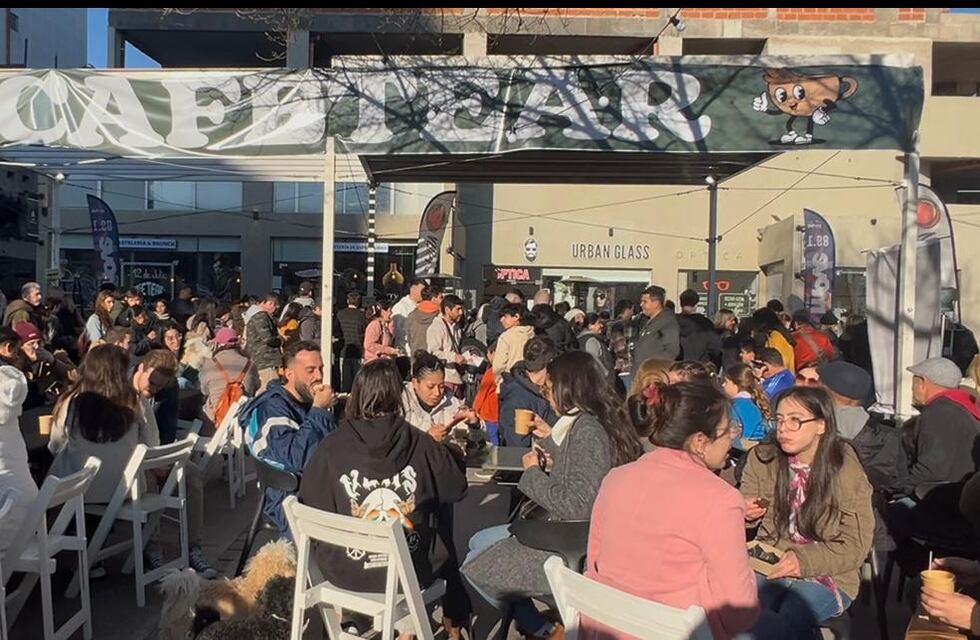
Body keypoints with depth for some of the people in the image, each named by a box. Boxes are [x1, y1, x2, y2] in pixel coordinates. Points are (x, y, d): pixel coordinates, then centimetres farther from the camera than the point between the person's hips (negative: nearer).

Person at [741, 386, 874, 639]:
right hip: (767, 564, 2)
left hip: (825, 574, -2)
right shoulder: (761, 458, -1)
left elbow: (856, 547, -7)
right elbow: (745, 512, 11)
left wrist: (805, 561, -21)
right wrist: (744, 513, -14)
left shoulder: (846, 472, -9)